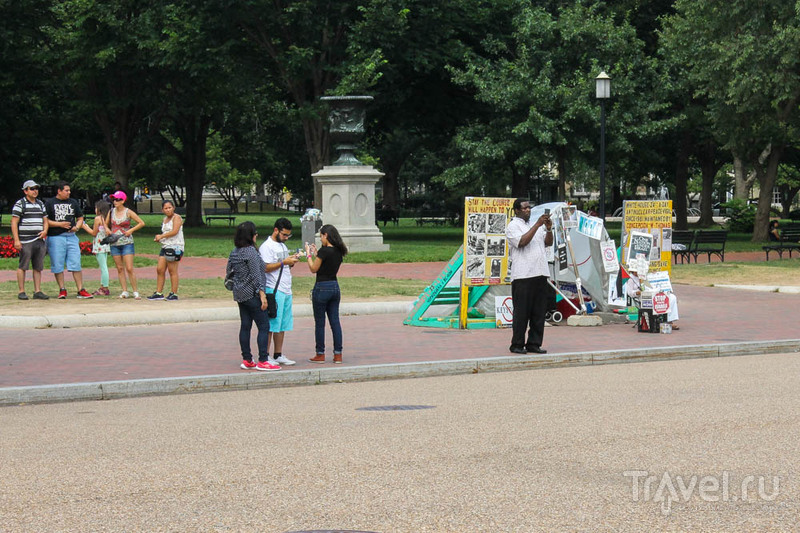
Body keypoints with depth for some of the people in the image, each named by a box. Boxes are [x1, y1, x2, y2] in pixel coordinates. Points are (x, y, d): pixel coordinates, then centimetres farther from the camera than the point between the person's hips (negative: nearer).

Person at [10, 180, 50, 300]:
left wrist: (45, 231, 2)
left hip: (39, 240, 6)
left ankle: (37, 291, 10)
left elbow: (45, 220, 24)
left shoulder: (40, 204, 18)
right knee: (23, 266, -3)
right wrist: (16, 240, -14)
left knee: (38, 267, 6)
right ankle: (21, 292, 2)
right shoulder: (20, 204, -2)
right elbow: (14, 222, -6)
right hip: (25, 241, -6)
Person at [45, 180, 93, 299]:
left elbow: (80, 218, 21)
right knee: (58, 265, -1)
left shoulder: (73, 202, 16)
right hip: (55, 237, -3)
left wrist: (77, 227, -1)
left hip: (71, 237, 3)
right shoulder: (49, 203, 2)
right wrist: (59, 224, -13)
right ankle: (62, 290, 8)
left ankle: (81, 290, 0)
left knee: (76, 264, -1)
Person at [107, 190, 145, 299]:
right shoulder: (111, 212, 7)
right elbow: (106, 224, 22)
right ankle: (125, 291, 9)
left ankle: (135, 292, -4)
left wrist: (131, 230, -10)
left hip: (127, 243, -4)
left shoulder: (128, 212, -4)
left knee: (129, 268, -10)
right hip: (115, 243, 4)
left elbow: (142, 223, -1)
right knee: (120, 268, 4)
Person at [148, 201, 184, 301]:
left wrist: (161, 236, -11)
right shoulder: (165, 219, 21)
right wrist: (159, 238, 11)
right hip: (165, 247, 8)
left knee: (172, 271, -7)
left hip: (175, 247, -8)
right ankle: (159, 293, 7)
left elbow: (174, 231, -17)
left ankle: (174, 294, -2)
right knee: (160, 269, 3)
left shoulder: (176, 217, -5)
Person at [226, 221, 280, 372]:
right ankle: (262, 361, -9)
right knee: (264, 326, -5)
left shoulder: (234, 252, 10)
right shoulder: (251, 251, -15)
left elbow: (228, 271, 17)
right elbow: (256, 275, -18)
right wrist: (262, 294, -18)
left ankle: (247, 360, 13)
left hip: (239, 294, 9)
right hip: (251, 294, -9)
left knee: (245, 326, 11)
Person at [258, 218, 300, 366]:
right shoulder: (267, 246, -9)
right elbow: (265, 268, -18)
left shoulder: (282, 246, 20)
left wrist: (291, 263, 6)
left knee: (283, 325, 9)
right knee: (271, 325, -7)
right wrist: (283, 262, -20)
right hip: (274, 291, -9)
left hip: (286, 291, 9)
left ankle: (278, 355, 15)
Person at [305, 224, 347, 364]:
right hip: (335, 287, 7)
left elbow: (313, 269, -9)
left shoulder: (324, 251, -16)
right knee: (335, 321, 7)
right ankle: (338, 354, 6)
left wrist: (308, 254, 3)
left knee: (320, 323, 3)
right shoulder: (339, 251, 7)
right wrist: (316, 253, 18)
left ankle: (320, 354, 8)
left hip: (322, 288, -7)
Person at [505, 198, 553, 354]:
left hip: (540, 274, 7)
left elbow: (548, 243, 17)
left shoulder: (535, 224, 21)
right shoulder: (513, 226, 0)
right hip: (522, 276, -6)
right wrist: (537, 225, -17)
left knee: (539, 312, 6)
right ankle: (517, 345, 2)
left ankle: (534, 343, 12)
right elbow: (522, 242, -16)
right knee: (521, 312, -4)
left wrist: (549, 229, -1)